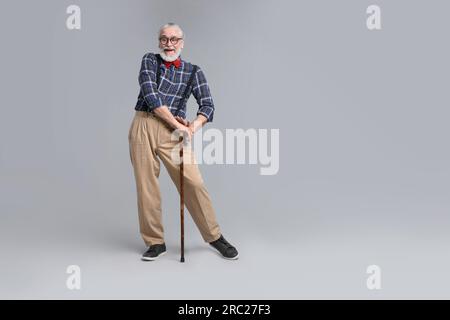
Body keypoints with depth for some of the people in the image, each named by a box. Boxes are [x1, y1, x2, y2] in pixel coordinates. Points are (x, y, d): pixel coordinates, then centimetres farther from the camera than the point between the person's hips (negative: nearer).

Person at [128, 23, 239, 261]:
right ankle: (155, 242, 15)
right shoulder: (150, 60, 7)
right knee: (146, 185, 2)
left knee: (194, 182, -9)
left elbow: (207, 105, 1)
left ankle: (214, 236, 8)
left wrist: (193, 126, -18)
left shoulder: (193, 72, 9)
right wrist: (177, 123, -12)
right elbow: (150, 94, -7)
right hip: (143, 127, 1)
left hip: (173, 131, 0)